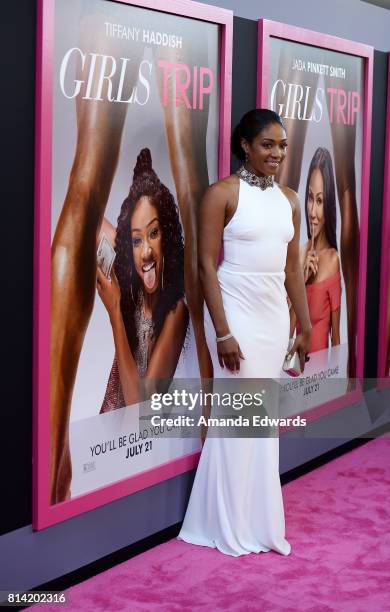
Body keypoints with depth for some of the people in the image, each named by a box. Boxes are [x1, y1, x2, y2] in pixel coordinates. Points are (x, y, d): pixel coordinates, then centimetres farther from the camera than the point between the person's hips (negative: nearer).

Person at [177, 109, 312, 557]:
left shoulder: (289, 200, 9)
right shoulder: (222, 194, -9)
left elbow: (293, 268, 14)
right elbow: (207, 266, -12)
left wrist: (305, 328, 13)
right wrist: (223, 332, -18)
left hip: (274, 316, 6)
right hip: (236, 314, -6)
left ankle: (258, 519, 24)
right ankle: (230, 527, 12)